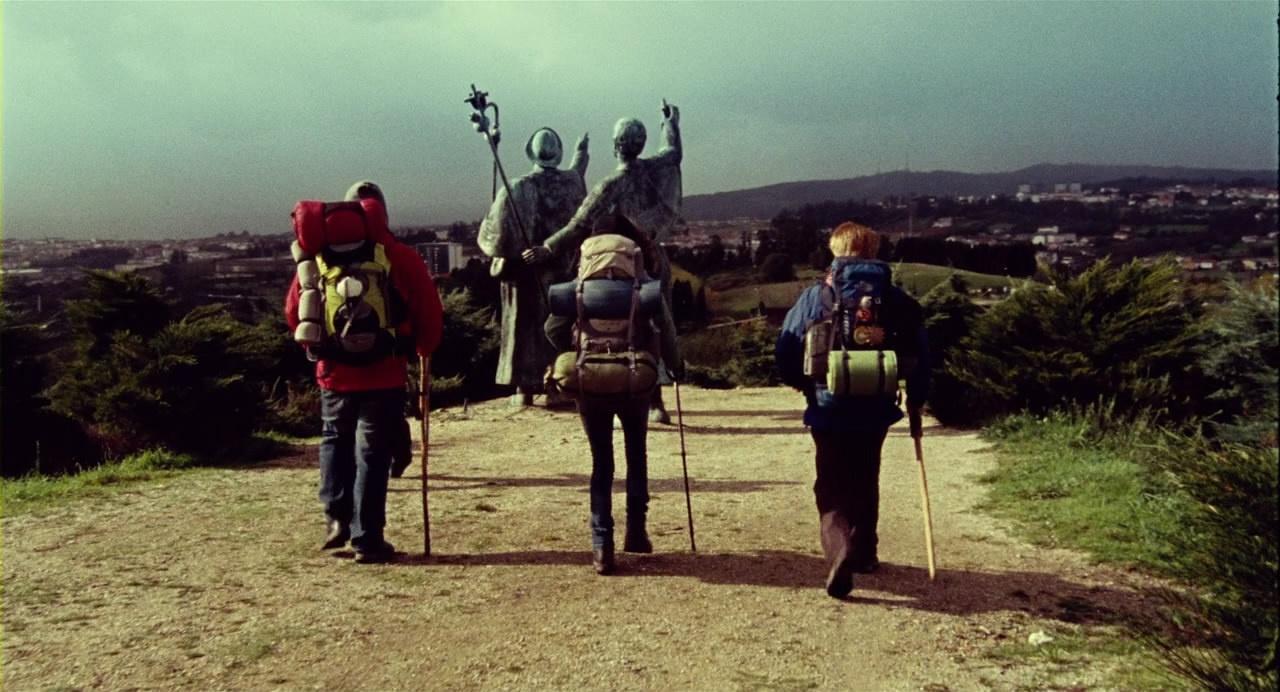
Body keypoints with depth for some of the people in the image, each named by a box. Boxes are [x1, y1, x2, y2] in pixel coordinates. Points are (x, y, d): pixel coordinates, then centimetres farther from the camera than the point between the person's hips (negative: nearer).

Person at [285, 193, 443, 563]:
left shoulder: (317, 261, 3)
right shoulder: (400, 259, -5)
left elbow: (293, 311, 9)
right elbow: (429, 311, -4)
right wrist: (424, 348, 13)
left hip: (335, 373, 2)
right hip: (384, 374, -2)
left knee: (335, 440, 24)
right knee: (372, 452, 5)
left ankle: (336, 517, 13)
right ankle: (367, 539, 7)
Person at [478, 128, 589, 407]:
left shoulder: (517, 189, -15)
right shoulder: (573, 182, -3)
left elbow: (494, 236, -14)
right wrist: (581, 154, 41)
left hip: (526, 272, -2)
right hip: (564, 271, 3)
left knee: (525, 327, 9)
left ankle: (525, 388, 11)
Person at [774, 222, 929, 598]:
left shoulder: (816, 296, -3)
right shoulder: (896, 299, 3)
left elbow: (785, 350, -4)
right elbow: (920, 353, 3)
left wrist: (802, 384, 14)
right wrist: (916, 399, 14)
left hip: (829, 409, -2)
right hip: (876, 409, 2)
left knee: (832, 489, 4)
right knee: (865, 482, 22)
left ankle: (840, 556, -17)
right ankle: (864, 552, 33)